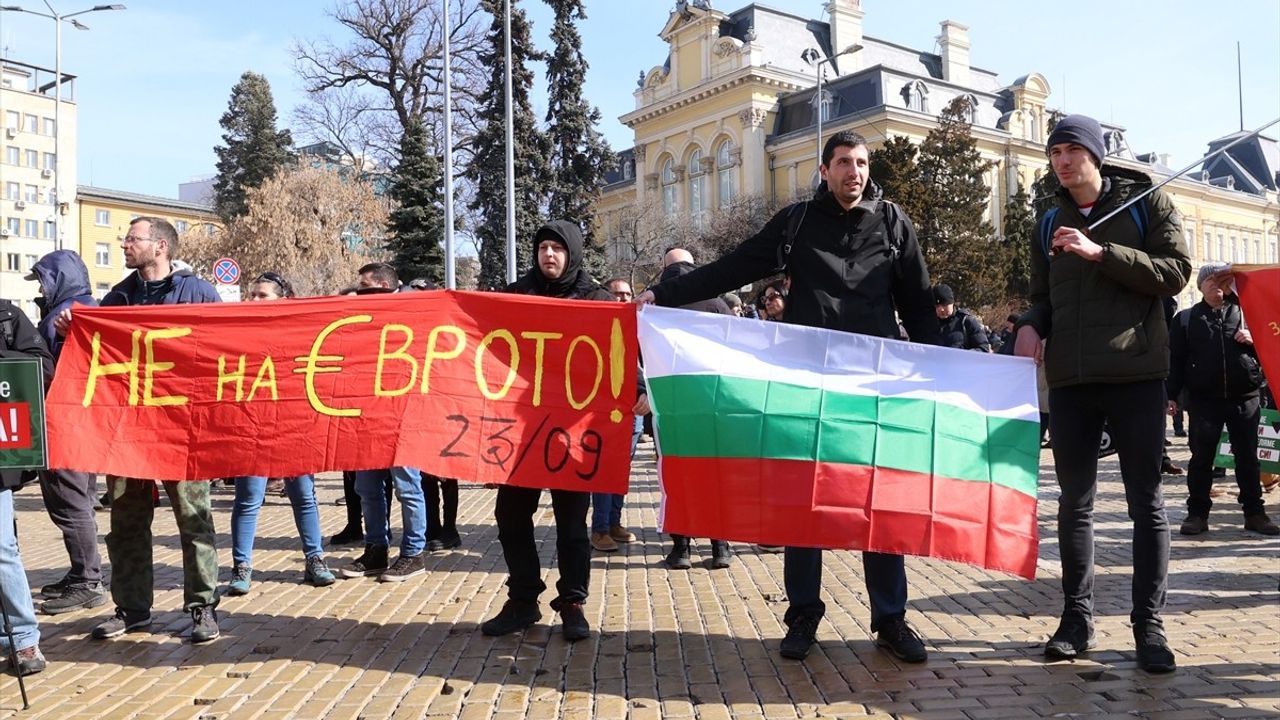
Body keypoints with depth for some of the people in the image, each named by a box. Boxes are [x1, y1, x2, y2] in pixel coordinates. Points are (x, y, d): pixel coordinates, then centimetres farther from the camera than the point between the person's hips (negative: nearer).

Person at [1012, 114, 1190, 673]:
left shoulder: (1146, 202, 3)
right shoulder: (1050, 219, 14)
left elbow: (1176, 272, -7)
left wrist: (1100, 252, -16)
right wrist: (1031, 326, -4)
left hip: (1136, 374, -3)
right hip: (1069, 378, 3)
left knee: (1146, 501, 3)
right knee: (1075, 501, 7)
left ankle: (1149, 623, 12)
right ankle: (1076, 618, 16)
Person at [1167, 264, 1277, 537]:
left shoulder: (1244, 313, 11)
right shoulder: (1187, 319, 6)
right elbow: (1175, 360, 4)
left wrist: (1254, 341, -6)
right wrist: (1171, 395, -2)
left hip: (1244, 398, 2)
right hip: (1204, 400, -2)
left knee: (1247, 457, 7)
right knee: (1201, 458, 1)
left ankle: (1254, 513, 16)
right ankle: (1197, 513, 8)